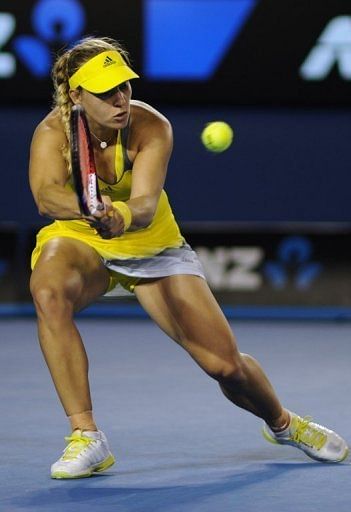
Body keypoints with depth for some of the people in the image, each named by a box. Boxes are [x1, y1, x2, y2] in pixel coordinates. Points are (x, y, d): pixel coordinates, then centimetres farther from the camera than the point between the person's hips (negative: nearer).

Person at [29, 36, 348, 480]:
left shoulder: (152, 127, -24)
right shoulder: (53, 131, -25)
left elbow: (146, 205, -39)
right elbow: (45, 194, -45)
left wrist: (121, 217, -64)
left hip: (151, 245, 1)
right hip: (79, 242, 0)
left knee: (225, 364, -5)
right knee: (47, 291, -38)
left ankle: (282, 423, 32)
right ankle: (86, 437, -30)